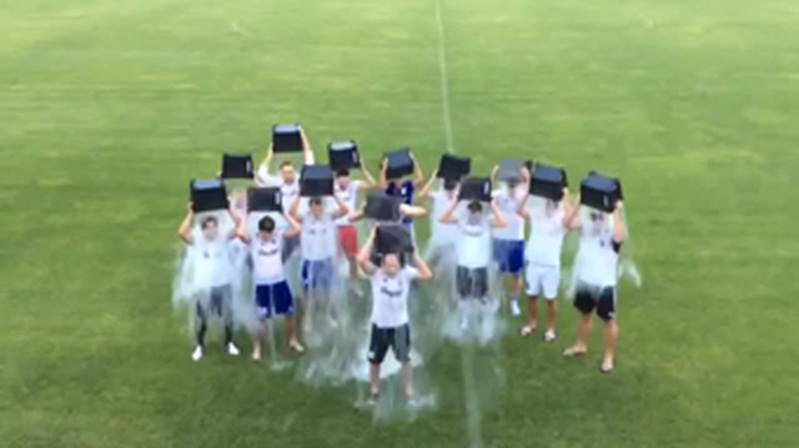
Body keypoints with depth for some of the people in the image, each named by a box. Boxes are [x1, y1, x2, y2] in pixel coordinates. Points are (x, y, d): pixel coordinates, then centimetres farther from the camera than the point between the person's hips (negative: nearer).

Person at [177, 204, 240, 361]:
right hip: (204, 287, -1)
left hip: (223, 285, 1)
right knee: (201, 320, 9)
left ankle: (229, 343, 34)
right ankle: (199, 346, 29)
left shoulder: (223, 239, -2)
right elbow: (182, 233, -24)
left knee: (228, 317, 14)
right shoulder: (197, 242, -6)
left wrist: (229, 211, -21)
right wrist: (190, 214, -25)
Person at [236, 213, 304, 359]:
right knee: (260, 318, 1)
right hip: (262, 284, -3)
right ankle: (257, 348, 16)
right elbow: (240, 233, -30)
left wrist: (284, 214, -11)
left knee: (290, 313, 13)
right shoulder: (252, 240, -9)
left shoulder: (279, 235, -2)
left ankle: (293, 341, 33)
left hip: (280, 281, 3)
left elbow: (297, 230, -13)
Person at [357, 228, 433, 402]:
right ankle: (374, 389, 39)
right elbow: (361, 260, -32)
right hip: (380, 324, 0)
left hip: (400, 324, 0)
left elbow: (427, 274, -20)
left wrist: (414, 253, -21)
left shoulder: (406, 273, -11)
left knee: (405, 358, 14)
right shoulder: (376, 274, -15)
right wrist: (372, 238, -27)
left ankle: (407, 389, 33)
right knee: (375, 359, 17)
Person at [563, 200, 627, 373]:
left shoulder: (614, 223, -13)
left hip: (605, 282, -5)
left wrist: (616, 213, -32)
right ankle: (581, 345, 41)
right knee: (584, 314, 22)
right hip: (584, 278, 5)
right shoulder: (586, 220, -1)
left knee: (608, 319, 6)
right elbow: (570, 224, -20)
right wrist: (577, 203, -22)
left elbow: (618, 238, -36)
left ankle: (609, 357, 17)